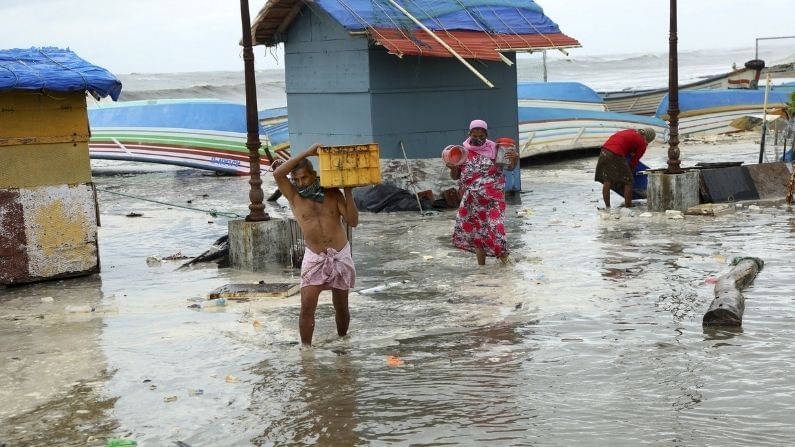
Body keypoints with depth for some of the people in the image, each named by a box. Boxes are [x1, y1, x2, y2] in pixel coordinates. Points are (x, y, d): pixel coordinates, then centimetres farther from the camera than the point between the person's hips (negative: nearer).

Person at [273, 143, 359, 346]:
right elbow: (278, 173, -21)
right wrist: (306, 153, -21)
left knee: (341, 306, 11)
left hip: (340, 256, 1)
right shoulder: (293, 195, -3)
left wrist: (348, 192, -12)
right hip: (314, 258, -1)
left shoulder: (333, 193, 0)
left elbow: (353, 221, -6)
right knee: (307, 306, -13)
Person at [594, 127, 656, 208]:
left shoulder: (632, 131, 25)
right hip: (616, 155, -7)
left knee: (606, 181, 10)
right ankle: (628, 206, 8)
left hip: (604, 150, 7)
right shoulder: (642, 144, 6)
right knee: (628, 181, 6)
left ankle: (607, 207, 13)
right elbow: (634, 161, 9)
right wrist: (629, 171, 24)